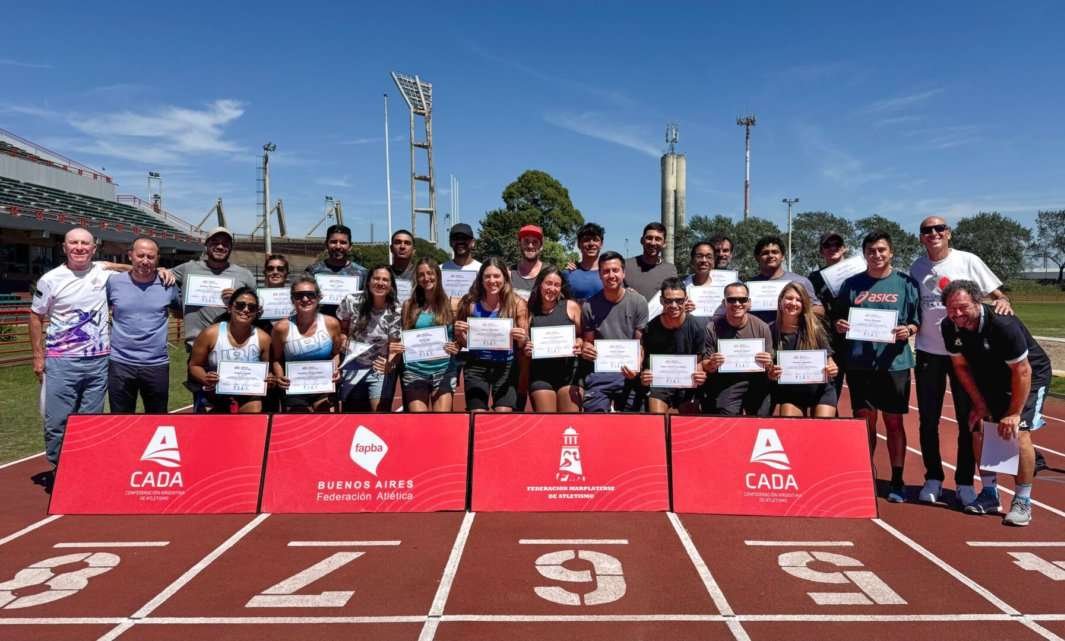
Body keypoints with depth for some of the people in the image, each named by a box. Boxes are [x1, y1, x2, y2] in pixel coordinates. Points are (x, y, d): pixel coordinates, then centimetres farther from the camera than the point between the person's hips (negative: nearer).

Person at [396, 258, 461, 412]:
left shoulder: (452, 304, 3)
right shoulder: (409, 305, 6)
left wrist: (457, 348, -13)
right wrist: (397, 347, -9)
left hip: (445, 370, -1)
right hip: (415, 370, 1)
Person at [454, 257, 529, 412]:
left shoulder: (517, 304, -3)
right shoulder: (471, 304, -2)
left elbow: (522, 344, 3)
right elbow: (465, 342, 9)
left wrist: (522, 339, -19)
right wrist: (459, 333, -12)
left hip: (506, 366, 0)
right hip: (476, 366, 1)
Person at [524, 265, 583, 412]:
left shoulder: (571, 306, 4)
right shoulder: (531, 311, 7)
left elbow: (582, 335, 8)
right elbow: (525, 343, 17)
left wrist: (579, 343, -13)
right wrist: (526, 350, -5)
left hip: (569, 371, -1)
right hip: (540, 373, 1)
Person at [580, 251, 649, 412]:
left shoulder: (638, 302, -2)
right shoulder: (589, 306, 1)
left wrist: (636, 367, -19)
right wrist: (585, 349, -14)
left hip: (630, 374, 0)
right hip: (599, 374, 1)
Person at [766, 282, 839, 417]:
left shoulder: (814, 327, -10)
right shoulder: (771, 331, -8)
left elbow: (828, 358, -3)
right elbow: (766, 369, -1)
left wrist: (833, 369, -24)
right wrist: (770, 374, -23)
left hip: (821, 390, -1)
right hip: (789, 393, 1)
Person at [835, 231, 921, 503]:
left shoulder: (906, 283, 3)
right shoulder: (851, 284, 6)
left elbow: (918, 321, 4)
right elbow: (839, 320, 12)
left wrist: (908, 330, -16)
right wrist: (839, 326, -10)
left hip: (894, 363, -1)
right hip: (859, 364, 1)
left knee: (894, 422, 6)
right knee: (864, 421, 7)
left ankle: (897, 481, 19)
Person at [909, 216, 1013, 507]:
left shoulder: (968, 261, -4)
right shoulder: (917, 267, 5)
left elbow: (996, 294, -2)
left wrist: (1003, 302, -23)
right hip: (928, 352, 2)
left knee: (967, 419, 5)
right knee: (928, 419, 7)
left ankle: (965, 483, 17)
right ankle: (933, 479, 20)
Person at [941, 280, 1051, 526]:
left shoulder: (1003, 324, -35)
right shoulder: (949, 327, -18)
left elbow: (1022, 371, -28)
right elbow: (961, 366, -3)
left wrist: (1014, 413, -23)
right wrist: (979, 404, -4)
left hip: (1030, 376, -6)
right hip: (990, 379, 6)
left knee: (1019, 431, -19)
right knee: (978, 427, 0)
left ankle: (1023, 502, -6)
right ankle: (989, 493, 15)